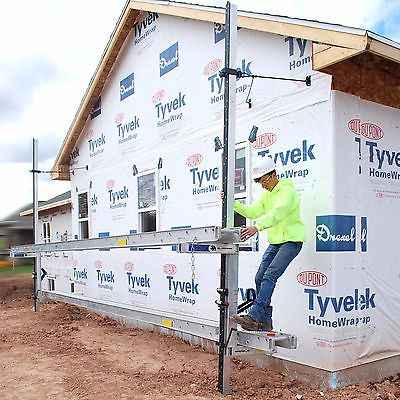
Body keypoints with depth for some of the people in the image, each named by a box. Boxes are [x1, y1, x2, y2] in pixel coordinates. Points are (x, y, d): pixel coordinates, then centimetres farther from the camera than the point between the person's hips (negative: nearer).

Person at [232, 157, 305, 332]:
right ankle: (265, 322, 9)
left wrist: (257, 227, -46)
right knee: (260, 278, 2)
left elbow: (277, 213, -32)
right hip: (275, 241, 9)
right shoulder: (266, 194, 14)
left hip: (292, 240, -9)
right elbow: (252, 212, 9)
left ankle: (254, 316, -24)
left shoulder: (287, 191, -15)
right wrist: (233, 203, -5)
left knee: (270, 275, -21)